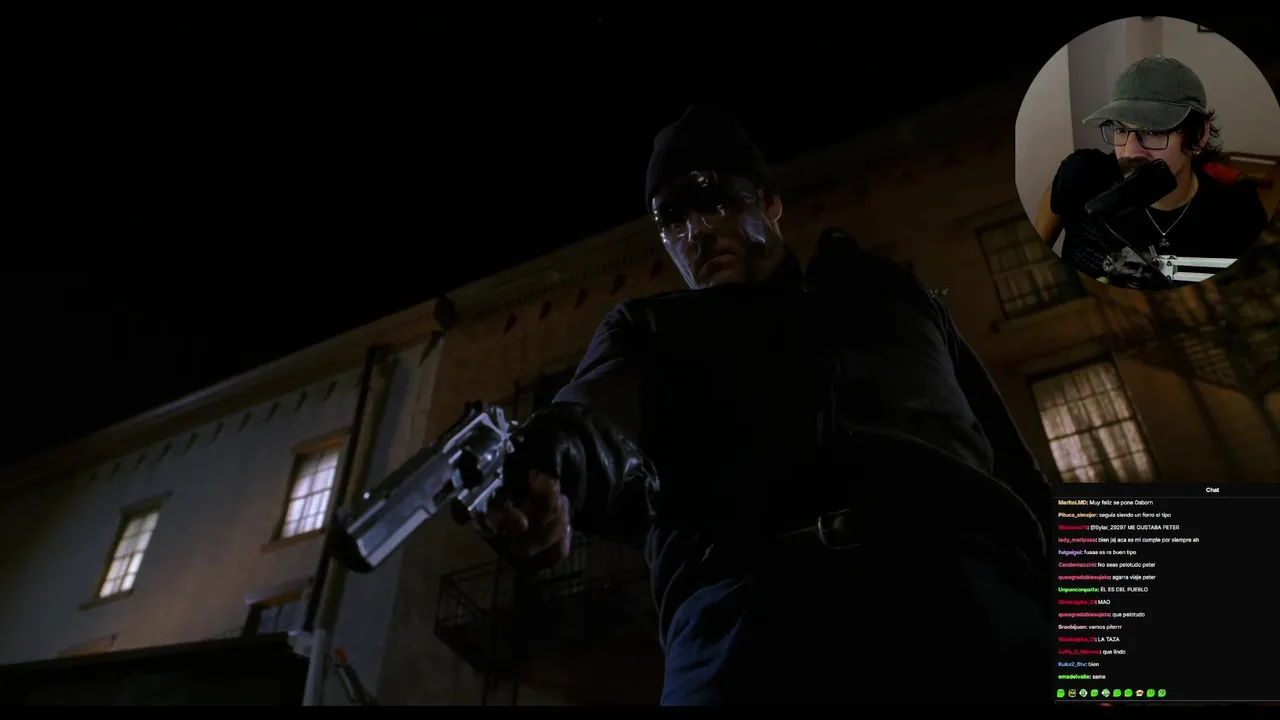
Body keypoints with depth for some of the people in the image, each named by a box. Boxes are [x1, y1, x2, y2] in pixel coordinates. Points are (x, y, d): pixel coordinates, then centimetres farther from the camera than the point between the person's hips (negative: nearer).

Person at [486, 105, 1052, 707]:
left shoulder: (888, 291, 30)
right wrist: (557, 457, -24)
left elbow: (1013, 463, 23)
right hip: (751, 587, -1)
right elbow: (601, 422, 1)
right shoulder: (649, 328, 25)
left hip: (966, 567, 2)